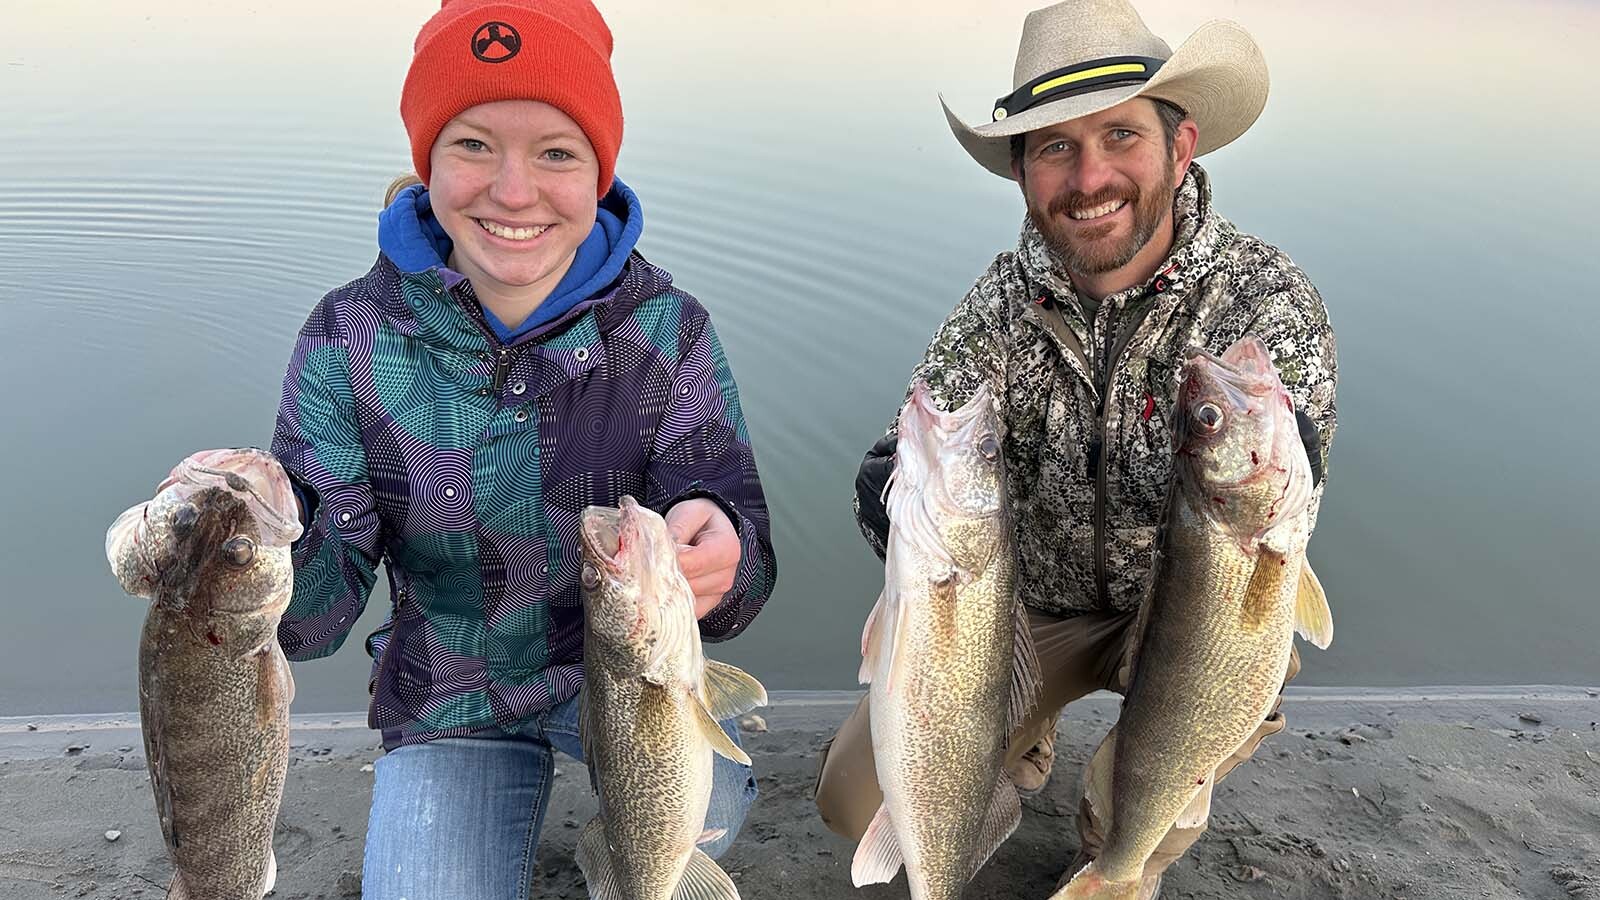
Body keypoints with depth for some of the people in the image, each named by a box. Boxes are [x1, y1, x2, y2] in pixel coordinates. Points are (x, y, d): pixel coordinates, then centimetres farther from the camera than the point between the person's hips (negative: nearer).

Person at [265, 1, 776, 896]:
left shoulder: (667, 329, -14)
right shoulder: (351, 338, -13)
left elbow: (741, 567, -18)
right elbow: (320, 605, -16)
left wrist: (718, 557, -42)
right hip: (450, 701, 2)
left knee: (703, 811, -29)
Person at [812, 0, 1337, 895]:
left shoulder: (1266, 296, -20)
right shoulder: (1005, 299, -12)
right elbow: (923, 445, -19)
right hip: (1024, 605, 2)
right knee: (860, 802, -9)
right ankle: (1019, 733, 25)